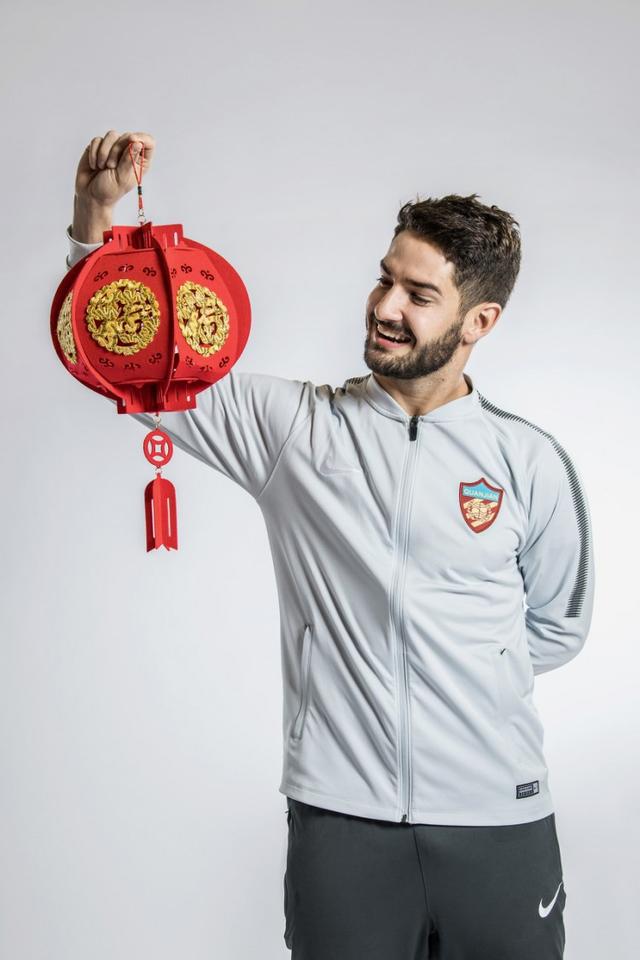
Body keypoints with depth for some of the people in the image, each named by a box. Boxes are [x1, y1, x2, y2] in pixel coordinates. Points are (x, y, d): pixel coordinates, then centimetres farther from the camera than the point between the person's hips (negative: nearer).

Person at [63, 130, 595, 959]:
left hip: (499, 825, 1)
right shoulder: (291, 425, 0)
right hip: (339, 814, 0)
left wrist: (469, 680, 5)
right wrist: (95, 215, -11)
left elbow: (557, 626, 13)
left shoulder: (531, 463, 0)